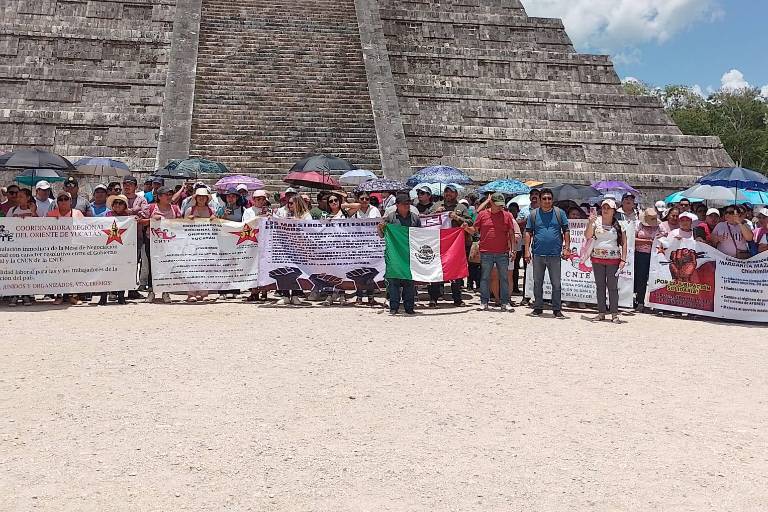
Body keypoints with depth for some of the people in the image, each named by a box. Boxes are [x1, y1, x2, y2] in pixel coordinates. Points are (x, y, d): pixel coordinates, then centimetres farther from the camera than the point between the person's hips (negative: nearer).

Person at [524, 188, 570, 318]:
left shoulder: (560, 213, 5)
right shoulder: (533, 214, 6)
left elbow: (566, 231, 6)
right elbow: (528, 233, 6)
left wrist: (566, 248, -3)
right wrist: (527, 250, -1)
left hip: (555, 254, -1)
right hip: (538, 254, 1)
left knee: (556, 283, 2)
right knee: (537, 282, 9)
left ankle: (557, 309, 10)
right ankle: (538, 308, 19)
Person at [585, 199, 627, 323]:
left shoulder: (618, 224, 2)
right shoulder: (596, 221, 4)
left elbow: (624, 243, 3)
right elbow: (587, 236, -6)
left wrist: (623, 259, -4)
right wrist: (591, 222, -18)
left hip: (613, 259, -2)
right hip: (597, 258, 2)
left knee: (613, 287, -2)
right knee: (600, 286, 7)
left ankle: (614, 314, 4)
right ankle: (601, 312, 14)